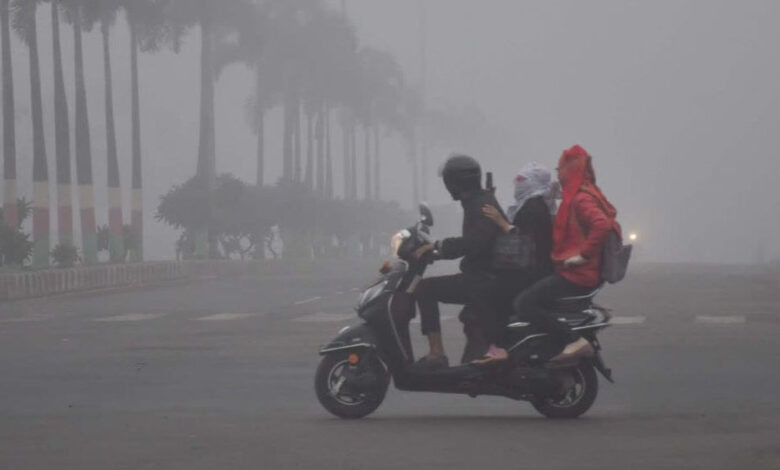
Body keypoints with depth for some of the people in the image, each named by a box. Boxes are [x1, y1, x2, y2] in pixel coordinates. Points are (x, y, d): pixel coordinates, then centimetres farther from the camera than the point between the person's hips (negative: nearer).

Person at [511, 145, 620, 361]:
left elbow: (602, 225, -33)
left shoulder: (581, 199, -16)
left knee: (523, 304, -18)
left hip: (576, 277, -11)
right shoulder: (589, 194, 15)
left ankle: (574, 341, -23)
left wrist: (582, 255, -27)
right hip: (589, 275, 11)